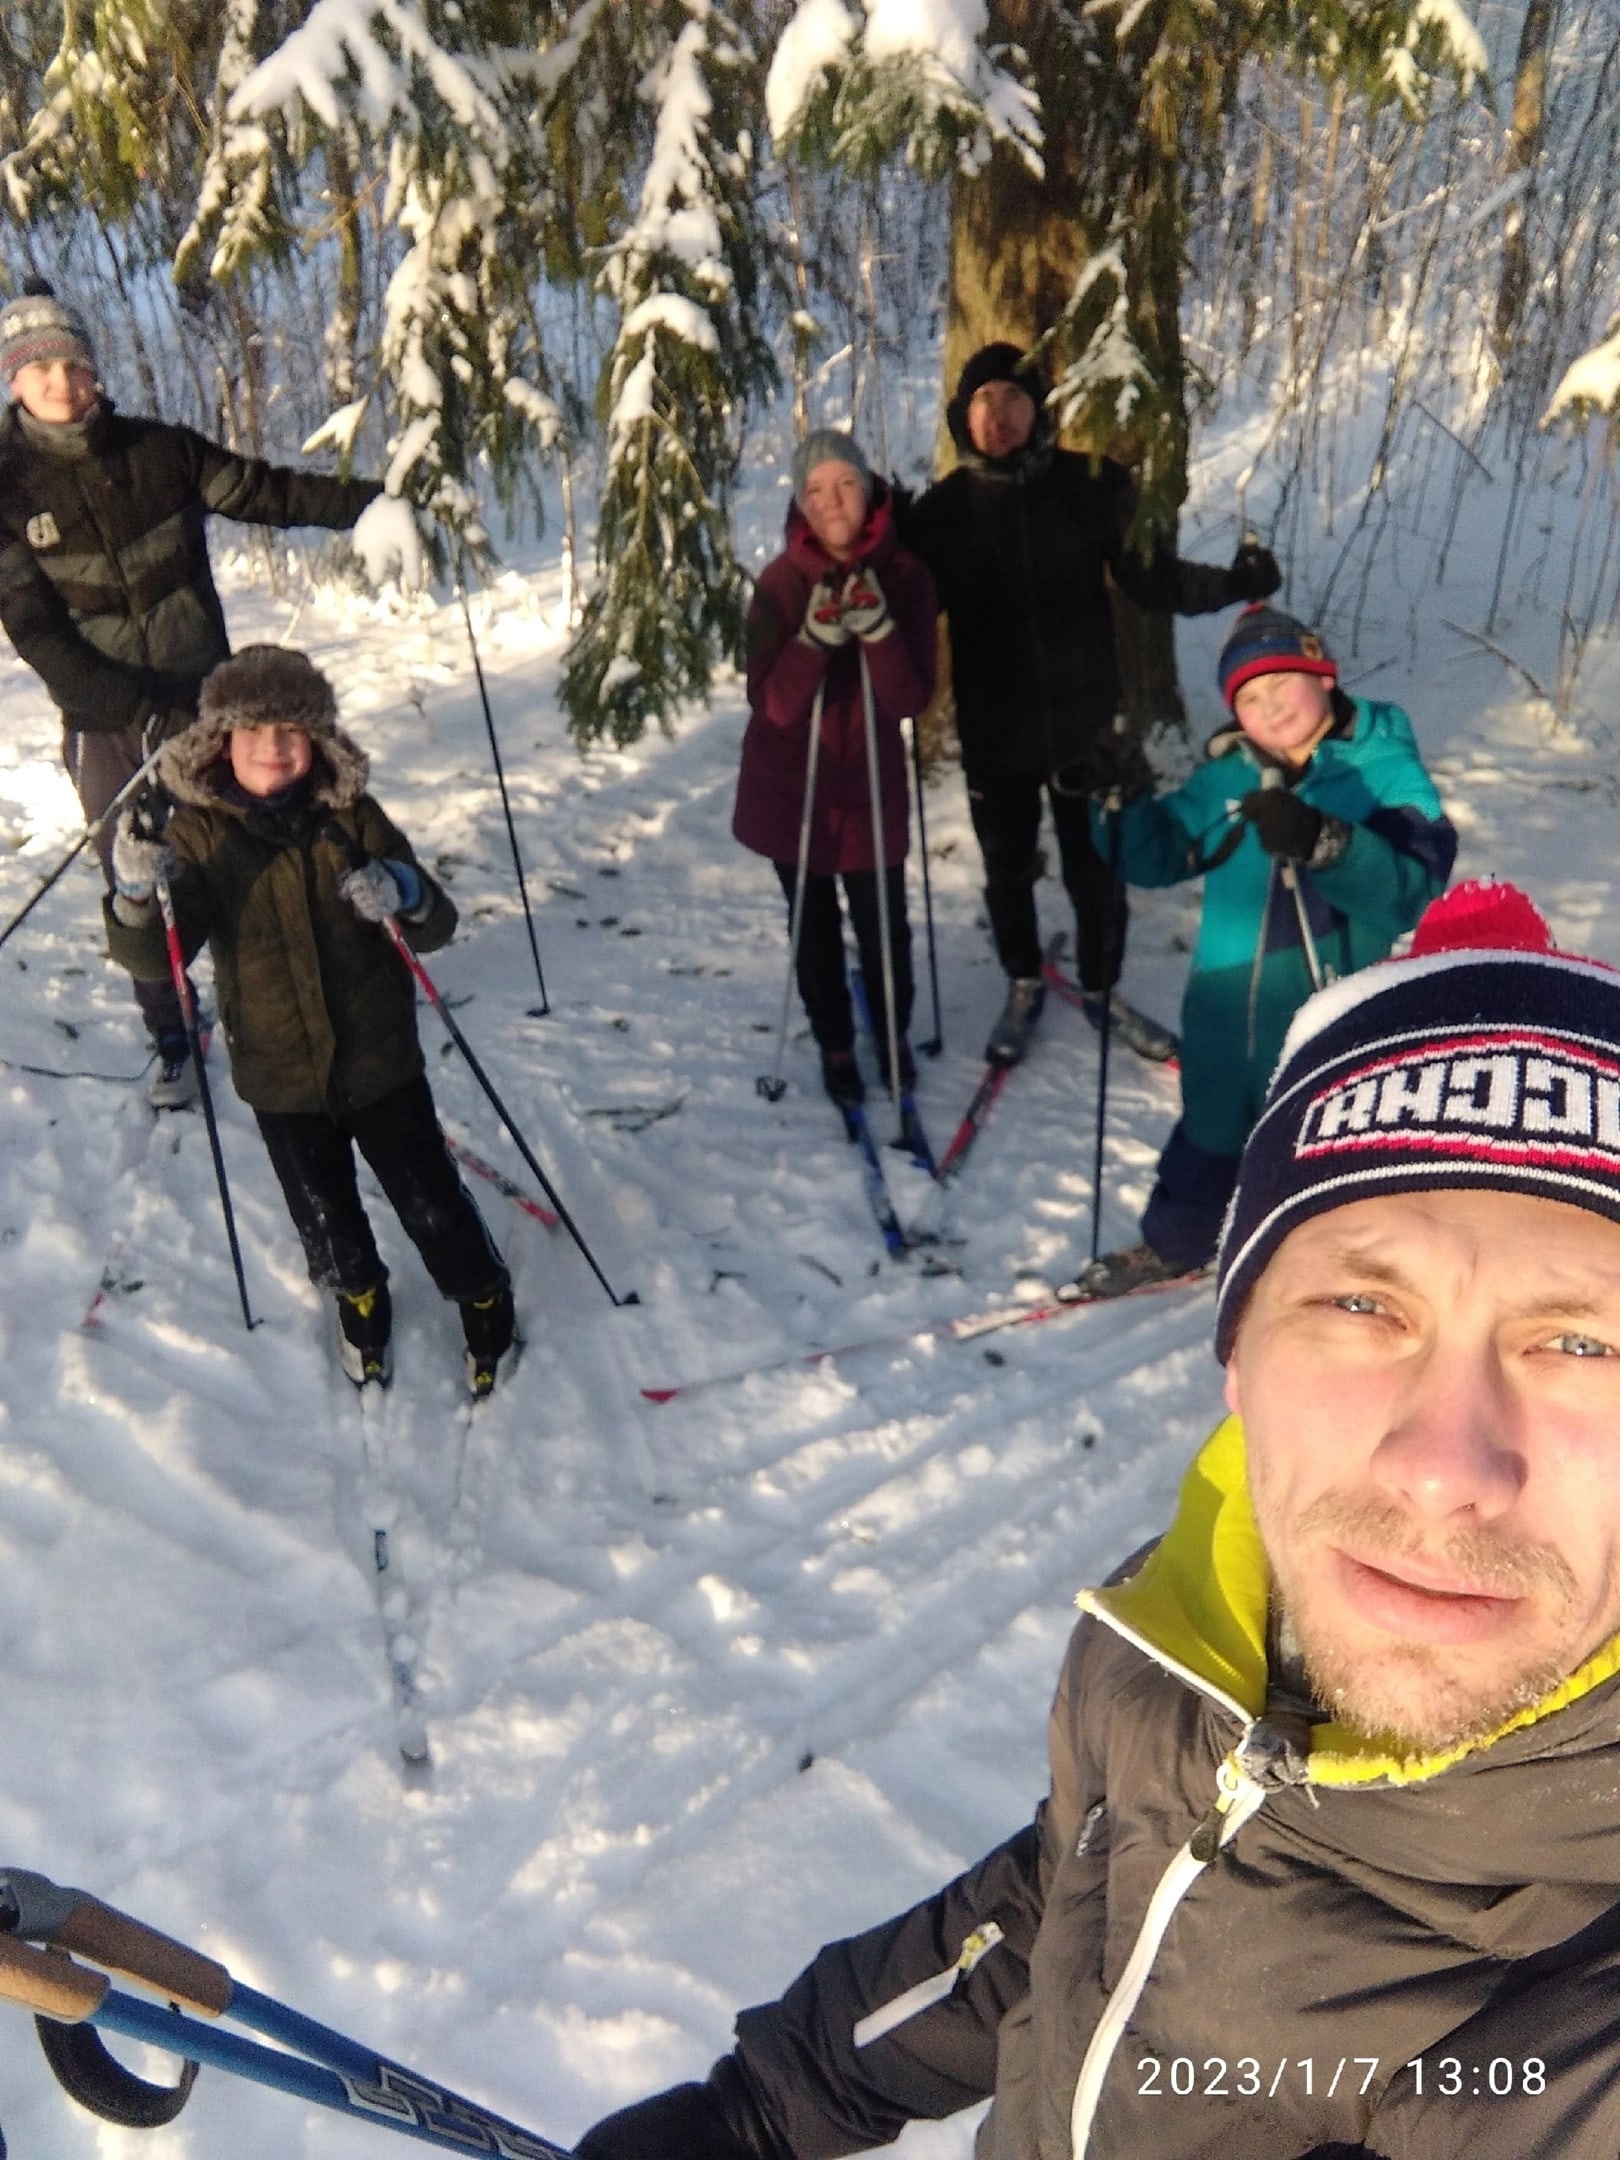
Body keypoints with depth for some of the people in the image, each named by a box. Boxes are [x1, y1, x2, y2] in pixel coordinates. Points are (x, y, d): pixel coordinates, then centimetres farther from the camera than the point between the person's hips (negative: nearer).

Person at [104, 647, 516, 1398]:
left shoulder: (350, 816, -8)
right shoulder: (198, 832, -9)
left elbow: (436, 928, -8)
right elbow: (152, 957, -16)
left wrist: (407, 895, -32)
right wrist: (135, 894, -37)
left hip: (379, 1057, -1)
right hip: (280, 1075, 1)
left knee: (430, 1201, 7)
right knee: (324, 1218, 15)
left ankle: (485, 1302, 35)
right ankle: (360, 1299, 47)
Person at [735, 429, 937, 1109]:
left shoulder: (905, 578, -8)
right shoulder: (781, 582, -11)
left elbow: (911, 698, -15)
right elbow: (771, 704, -18)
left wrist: (877, 627, -30)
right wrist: (815, 638, -33)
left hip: (870, 784, 0)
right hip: (791, 786, 0)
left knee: (883, 924, 6)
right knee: (815, 928, 13)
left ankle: (892, 1034, 34)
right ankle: (835, 1047, 34)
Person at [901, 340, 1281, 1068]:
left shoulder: (1090, 485, -4)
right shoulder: (944, 506, -1)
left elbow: (1147, 573, -4)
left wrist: (1230, 583, -19)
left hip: (1083, 720, -1)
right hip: (994, 731, 1)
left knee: (1096, 870, 9)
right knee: (1007, 872, 15)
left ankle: (1102, 990, 33)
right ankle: (1023, 986, 39)